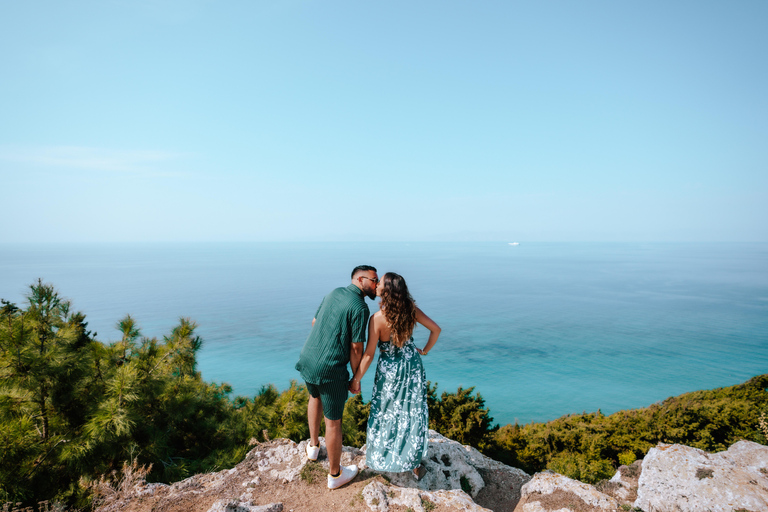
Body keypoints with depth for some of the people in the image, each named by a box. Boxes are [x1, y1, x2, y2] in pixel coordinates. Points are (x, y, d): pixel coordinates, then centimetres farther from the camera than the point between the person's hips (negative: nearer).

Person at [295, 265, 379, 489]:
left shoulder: (334, 293, 8)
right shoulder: (360, 308, -14)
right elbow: (356, 349, -13)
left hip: (307, 360, 8)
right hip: (330, 370, -7)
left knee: (316, 396, 35)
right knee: (333, 421, 10)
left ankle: (313, 446, 50)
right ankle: (335, 474, 29)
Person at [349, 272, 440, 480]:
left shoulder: (377, 318, -24)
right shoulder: (411, 309, -12)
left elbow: (369, 354, -19)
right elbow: (436, 329, -5)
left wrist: (355, 380, -7)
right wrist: (425, 351, 9)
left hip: (390, 369, -3)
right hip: (412, 366, 3)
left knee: (385, 413, 17)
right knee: (413, 412, 16)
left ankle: (382, 458, 36)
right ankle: (415, 464, 27)